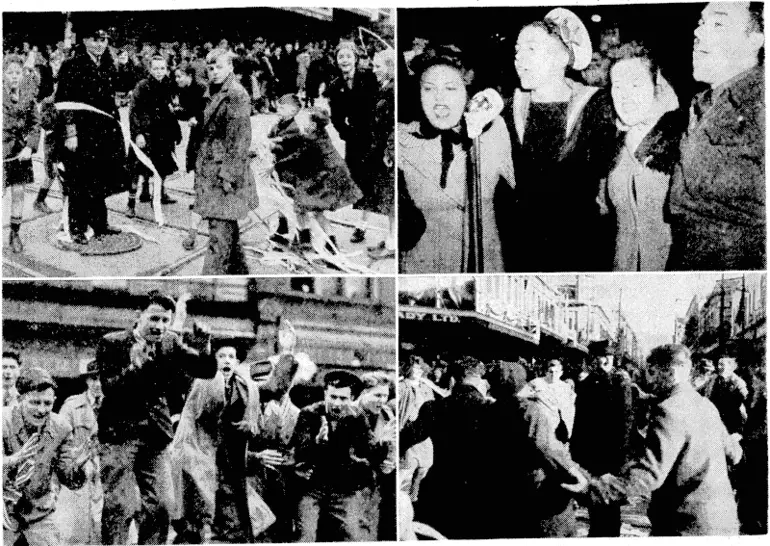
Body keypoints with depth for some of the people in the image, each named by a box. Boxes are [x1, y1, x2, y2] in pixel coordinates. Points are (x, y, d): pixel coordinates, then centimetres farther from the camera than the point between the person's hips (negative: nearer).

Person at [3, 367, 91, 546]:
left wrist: (76, 466, -28)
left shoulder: (61, 428, -10)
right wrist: (16, 459, -46)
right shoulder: (4, 422, -18)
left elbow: (70, 481, -7)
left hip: (40, 512, 2)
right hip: (5, 511, -2)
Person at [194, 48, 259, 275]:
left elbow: (241, 139, -15)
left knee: (220, 230, -8)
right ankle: (239, 270, 27)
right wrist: (198, 167, 16)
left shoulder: (238, 95, -11)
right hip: (208, 169, 8)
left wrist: (230, 174, -18)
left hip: (227, 172, -8)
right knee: (228, 230, 15)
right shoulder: (211, 94, 14)